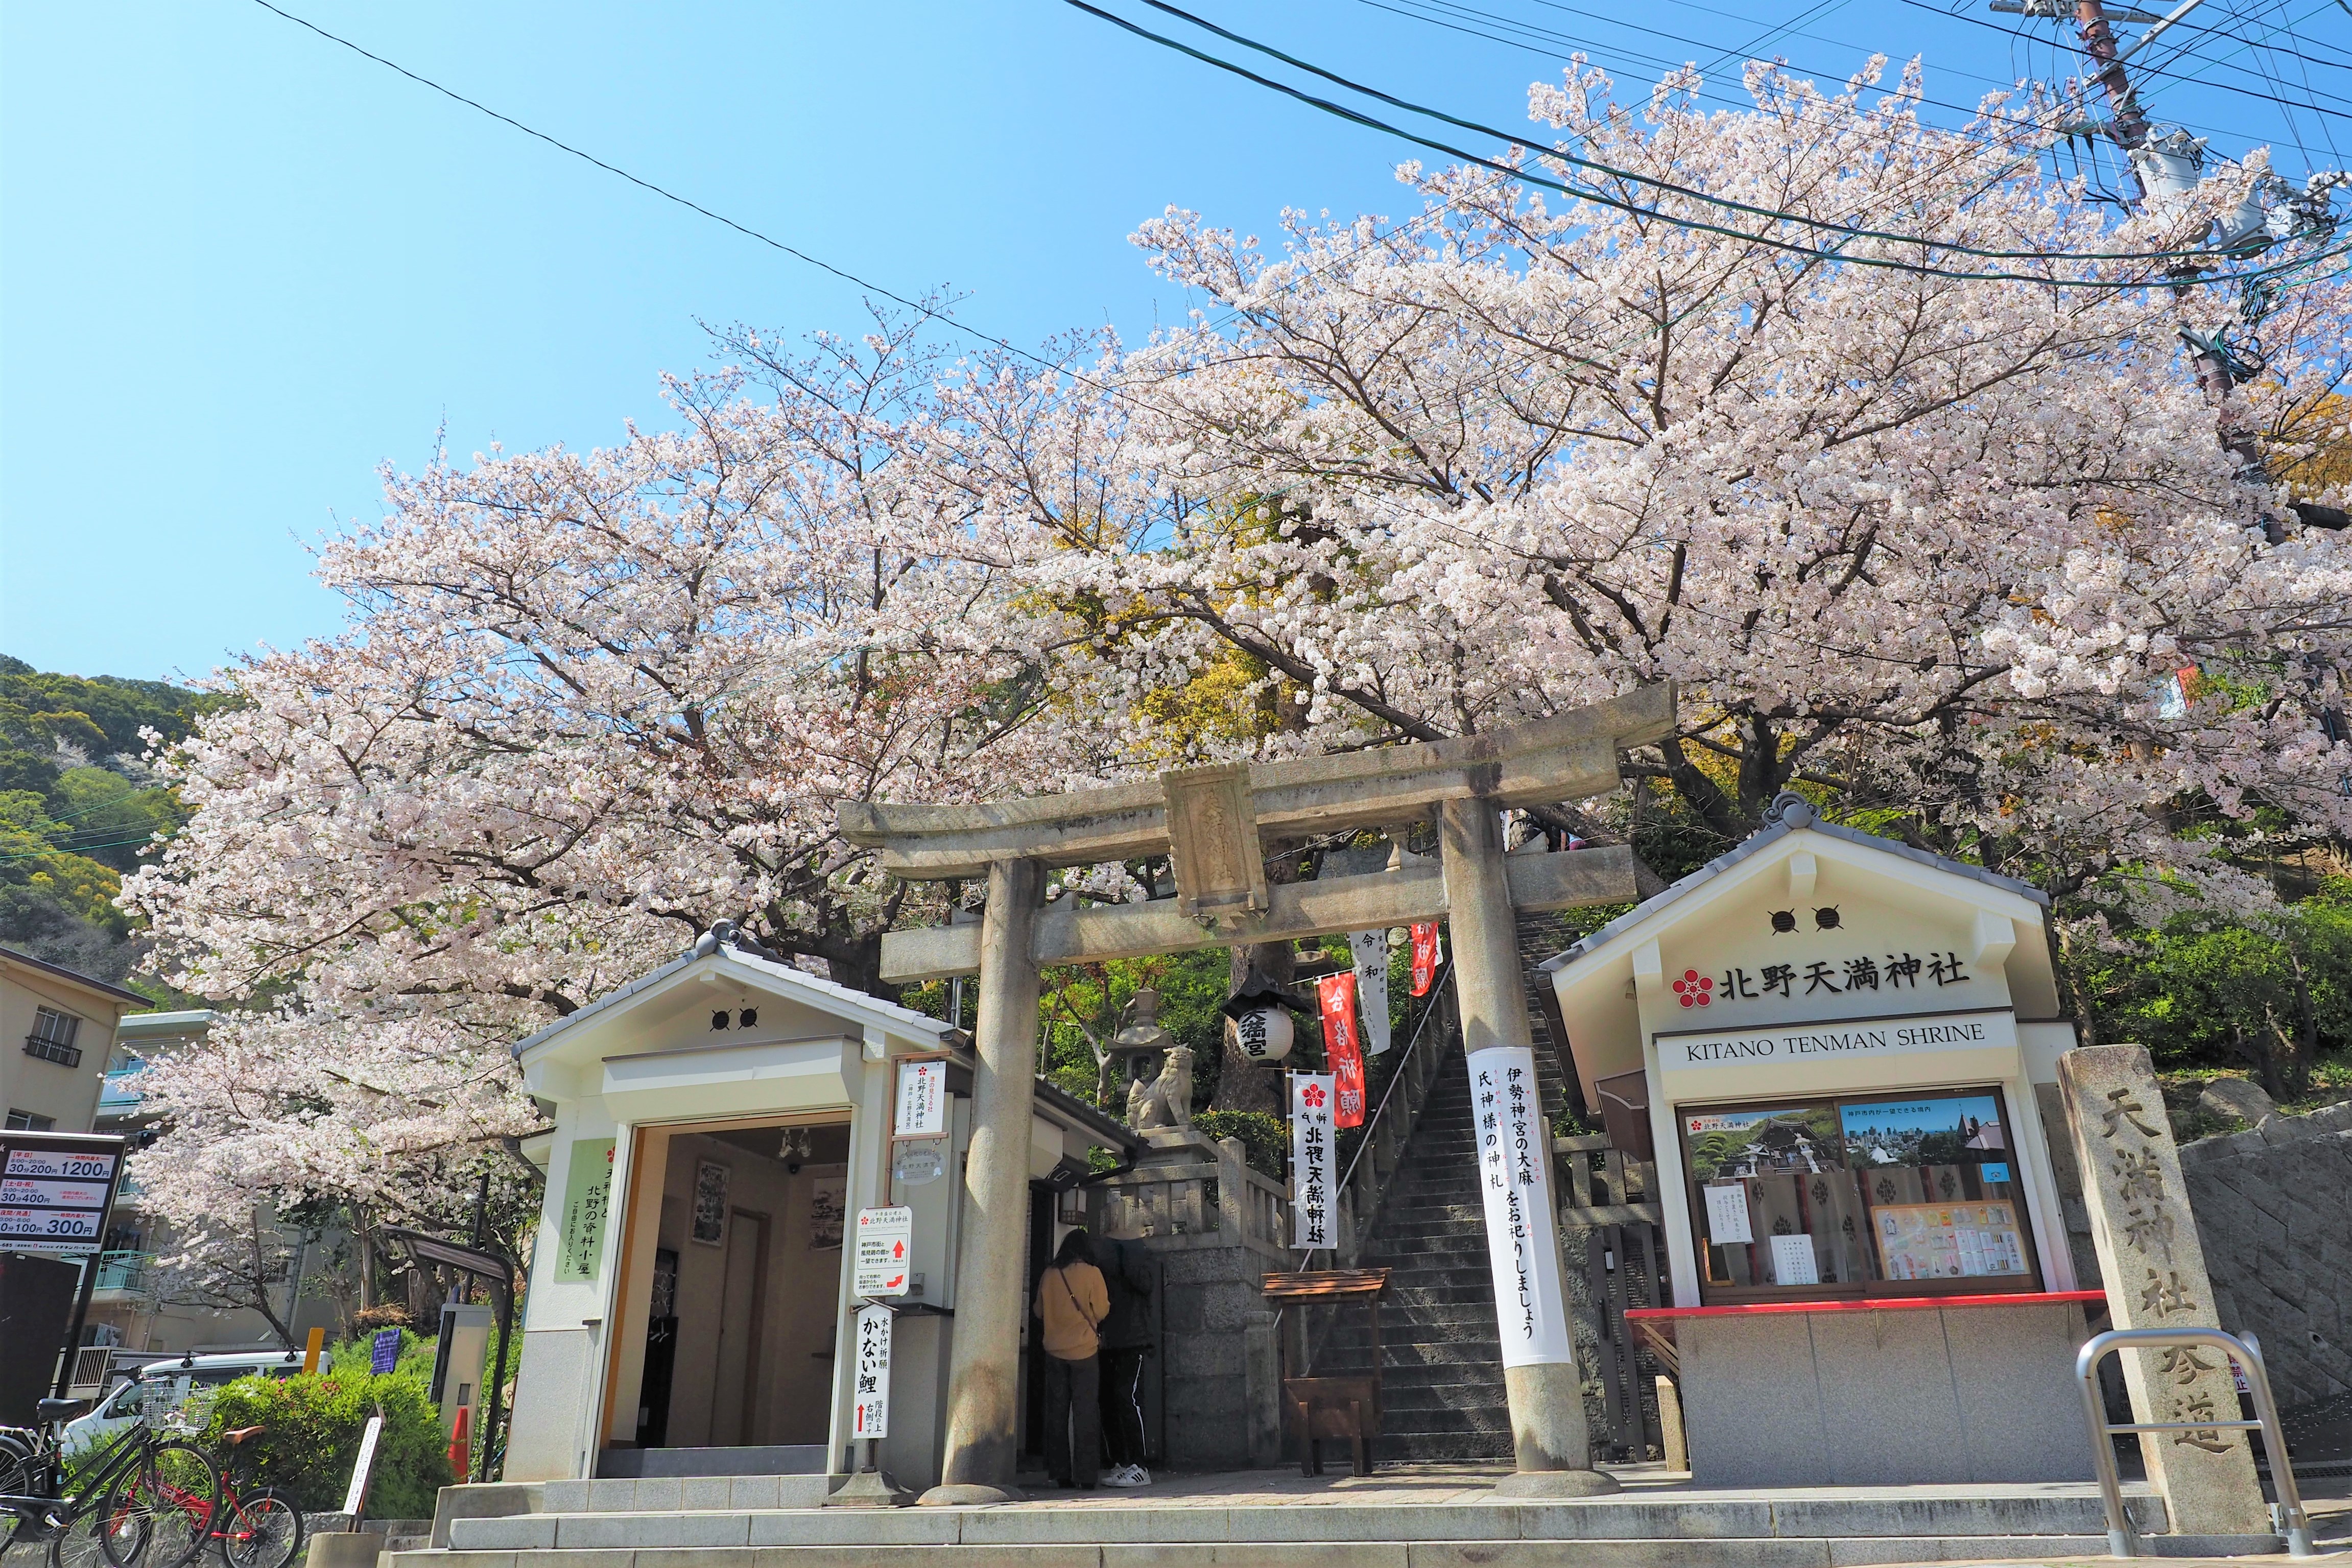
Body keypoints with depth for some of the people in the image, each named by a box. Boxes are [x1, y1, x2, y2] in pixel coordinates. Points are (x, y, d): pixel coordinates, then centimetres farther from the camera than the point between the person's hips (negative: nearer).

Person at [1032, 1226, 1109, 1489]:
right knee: (1085, 1413, 0)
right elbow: (1101, 1311, -5)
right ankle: (1086, 1475, -2)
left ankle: (1061, 1474, 12)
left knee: (1057, 1412, 10)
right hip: (1084, 1350, -3)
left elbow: (1039, 1311, 11)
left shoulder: (1049, 1275, 2)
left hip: (1054, 1352, 3)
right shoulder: (1092, 1273, -7)